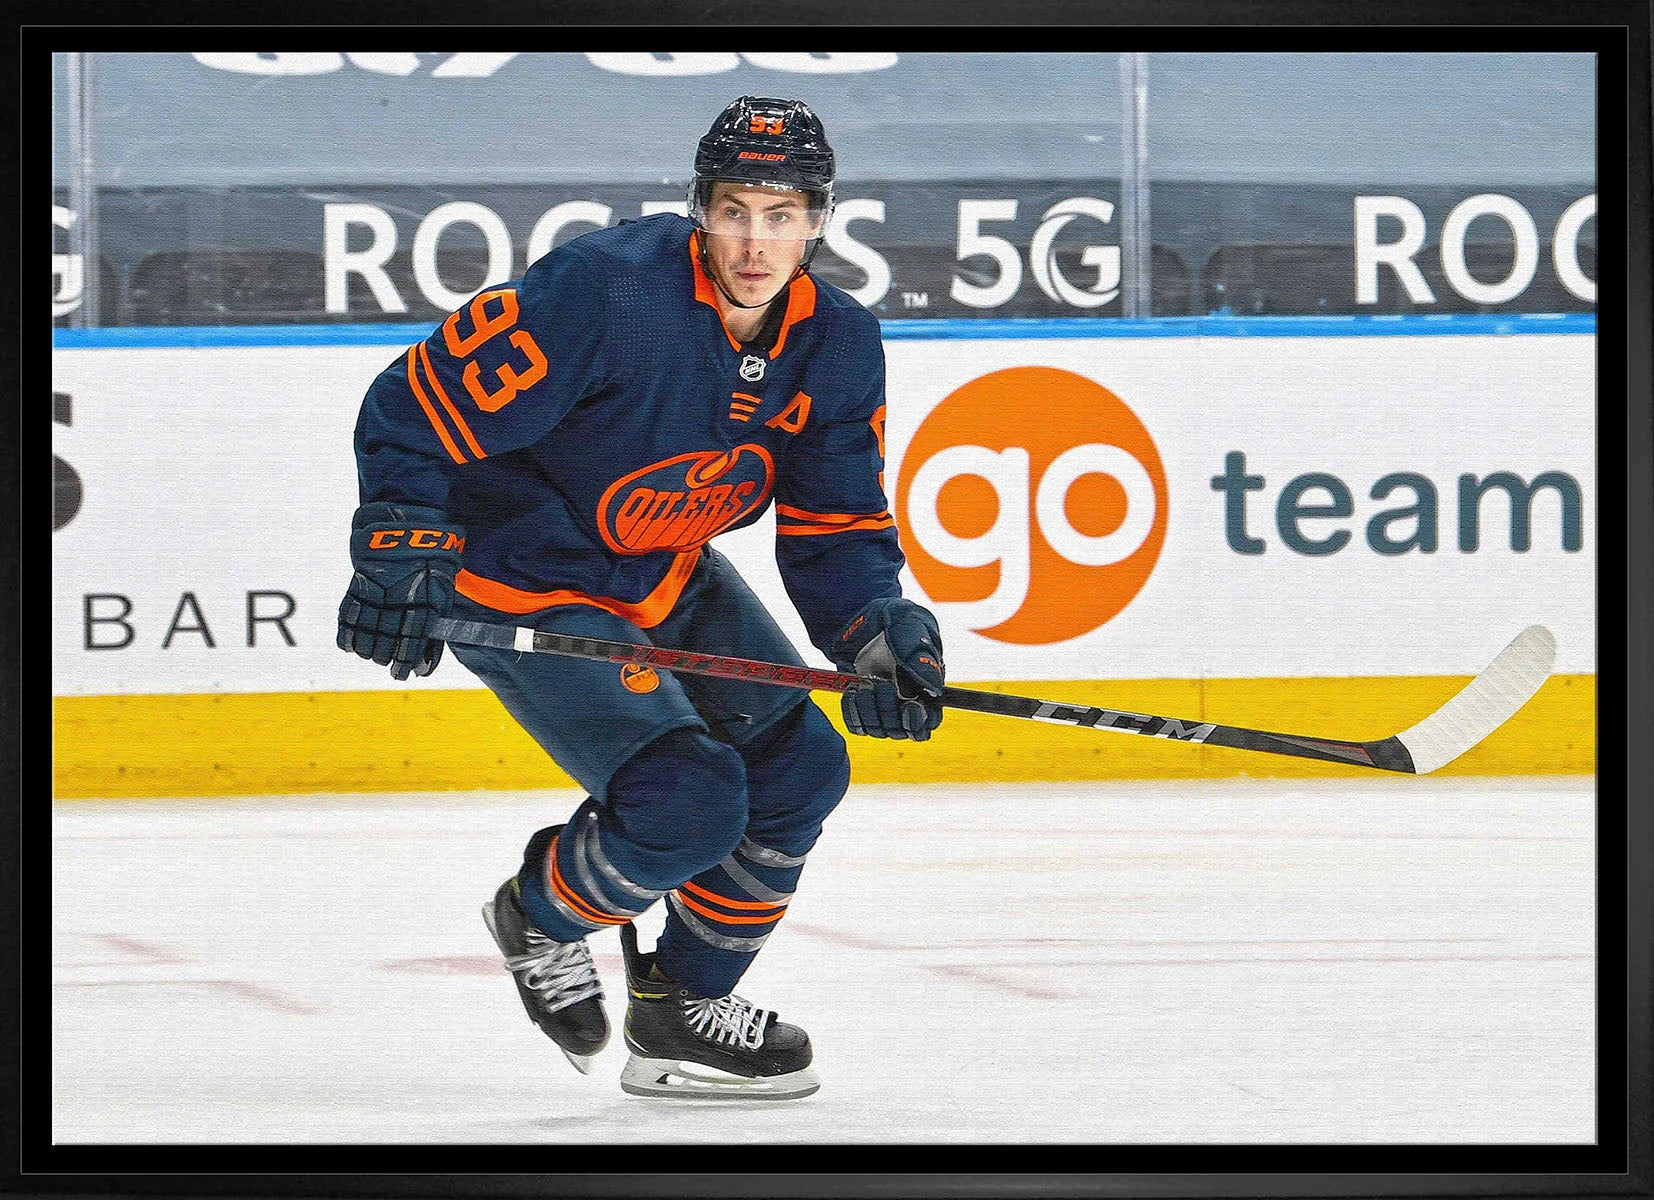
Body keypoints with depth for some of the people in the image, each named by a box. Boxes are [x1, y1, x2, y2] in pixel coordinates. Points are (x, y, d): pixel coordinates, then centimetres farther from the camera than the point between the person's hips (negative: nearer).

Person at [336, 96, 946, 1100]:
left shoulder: (840, 347, -8)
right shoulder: (608, 290, -29)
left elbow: (836, 528, -2)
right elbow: (420, 404, -25)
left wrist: (880, 634, -20)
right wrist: (400, 554, -31)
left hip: (667, 574, 8)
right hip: (520, 581, -8)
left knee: (799, 770, 6)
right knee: (687, 803, -19)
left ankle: (683, 1009, 24)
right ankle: (541, 919, 14)